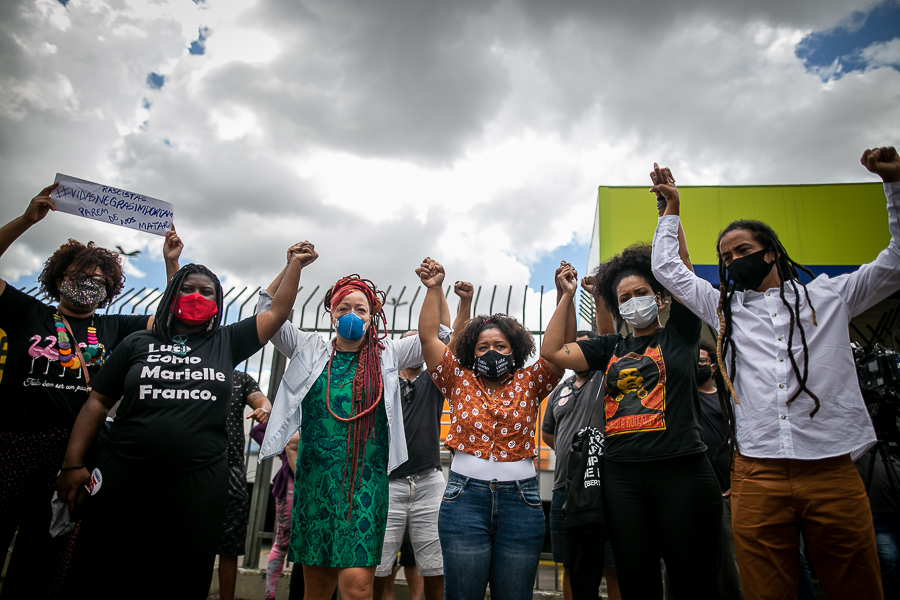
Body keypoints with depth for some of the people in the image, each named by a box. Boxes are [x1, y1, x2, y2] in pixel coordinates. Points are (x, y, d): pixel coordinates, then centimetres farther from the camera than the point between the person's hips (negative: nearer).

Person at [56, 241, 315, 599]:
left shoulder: (226, 343, 9)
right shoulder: (139, 343, 9)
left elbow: (277, 312, 7)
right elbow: (98, 402, 8)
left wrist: (295, 264, 6)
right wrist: (73, 463, 1)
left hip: (198, 483, 0)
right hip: (123, 476, 0)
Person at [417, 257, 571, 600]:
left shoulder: (529, 384, 7)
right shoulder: (460, 382, 7)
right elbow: (428, 337, 1)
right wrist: (434, 289, -5)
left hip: (520, 500, 1)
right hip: (465, 497, 0)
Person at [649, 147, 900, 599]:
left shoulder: (828, 295, 14)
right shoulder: (725, 309, 19)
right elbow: (666, 269, 23)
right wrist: (672, 209, 28)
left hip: (832, 472, -1)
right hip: (757, 476, 1)